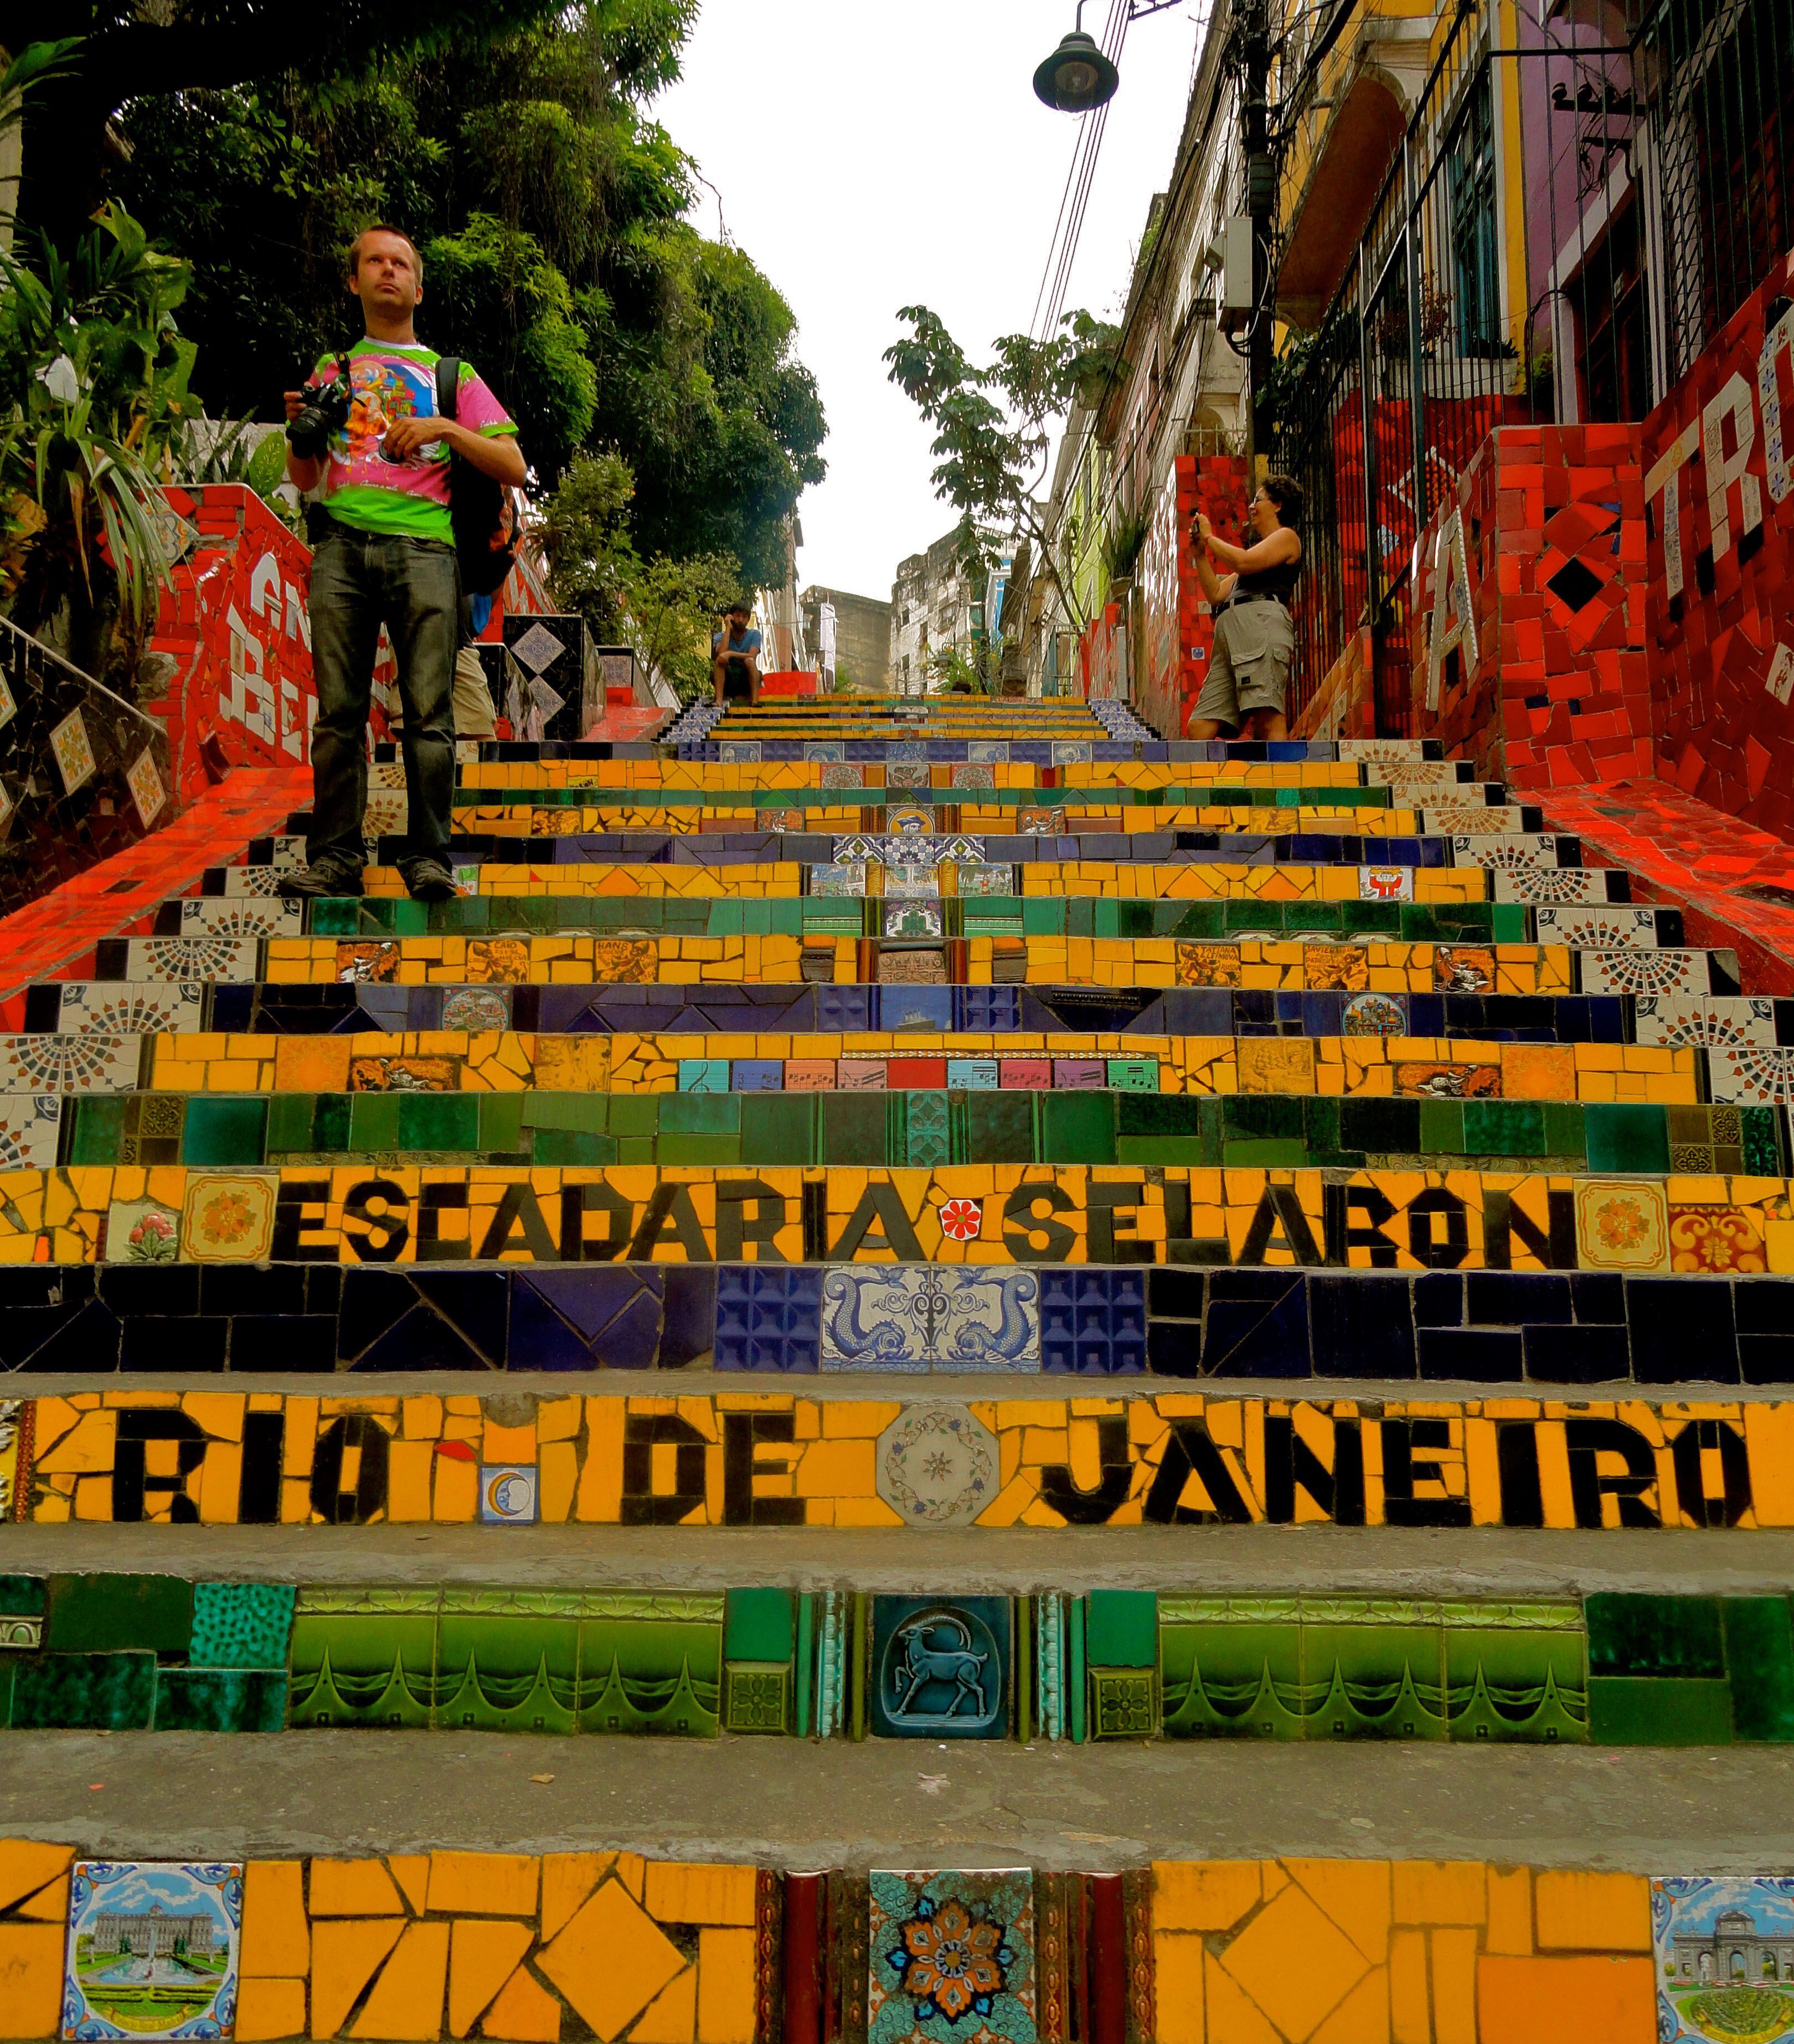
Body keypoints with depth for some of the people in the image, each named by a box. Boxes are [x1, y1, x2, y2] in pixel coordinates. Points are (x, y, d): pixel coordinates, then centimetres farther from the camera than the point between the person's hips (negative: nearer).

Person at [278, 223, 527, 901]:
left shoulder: (451, 374, 22)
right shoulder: (331, 370, 27)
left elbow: (513, 468, 13)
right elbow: (304, 479, 25)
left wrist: (445, 428, -2)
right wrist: (300, 429, 4)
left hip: (423, 545, -1)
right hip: (342, 542, 2)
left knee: (429, 712, -10)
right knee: (338, 710, -6)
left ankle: (428, 857, -10)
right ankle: (334, 856, -5)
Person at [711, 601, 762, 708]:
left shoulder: (754, 635, 1)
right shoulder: (721, 637, 1)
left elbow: (752, 656, -17)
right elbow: (721, 653, -22)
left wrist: (731, 653, -29)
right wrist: (728, 628, -15)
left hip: (746, 682, 0)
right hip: (726, 681, 0)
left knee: (750, 661, -27)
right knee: (720, 659, -25)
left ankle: (754, 701, -35)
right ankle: (719, 700, -35)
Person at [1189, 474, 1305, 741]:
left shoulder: (1287, 536, 13)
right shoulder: (1256, 551, 39)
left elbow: (1243, 563, -5)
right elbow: (1216, 594, 32)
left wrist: (1210, 537, 8)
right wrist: (1200, 551, 27)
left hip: (1261, 621, -9)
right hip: (1228, 633, 9)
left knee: (1268, 720, -25)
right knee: (1200, 727, -7)